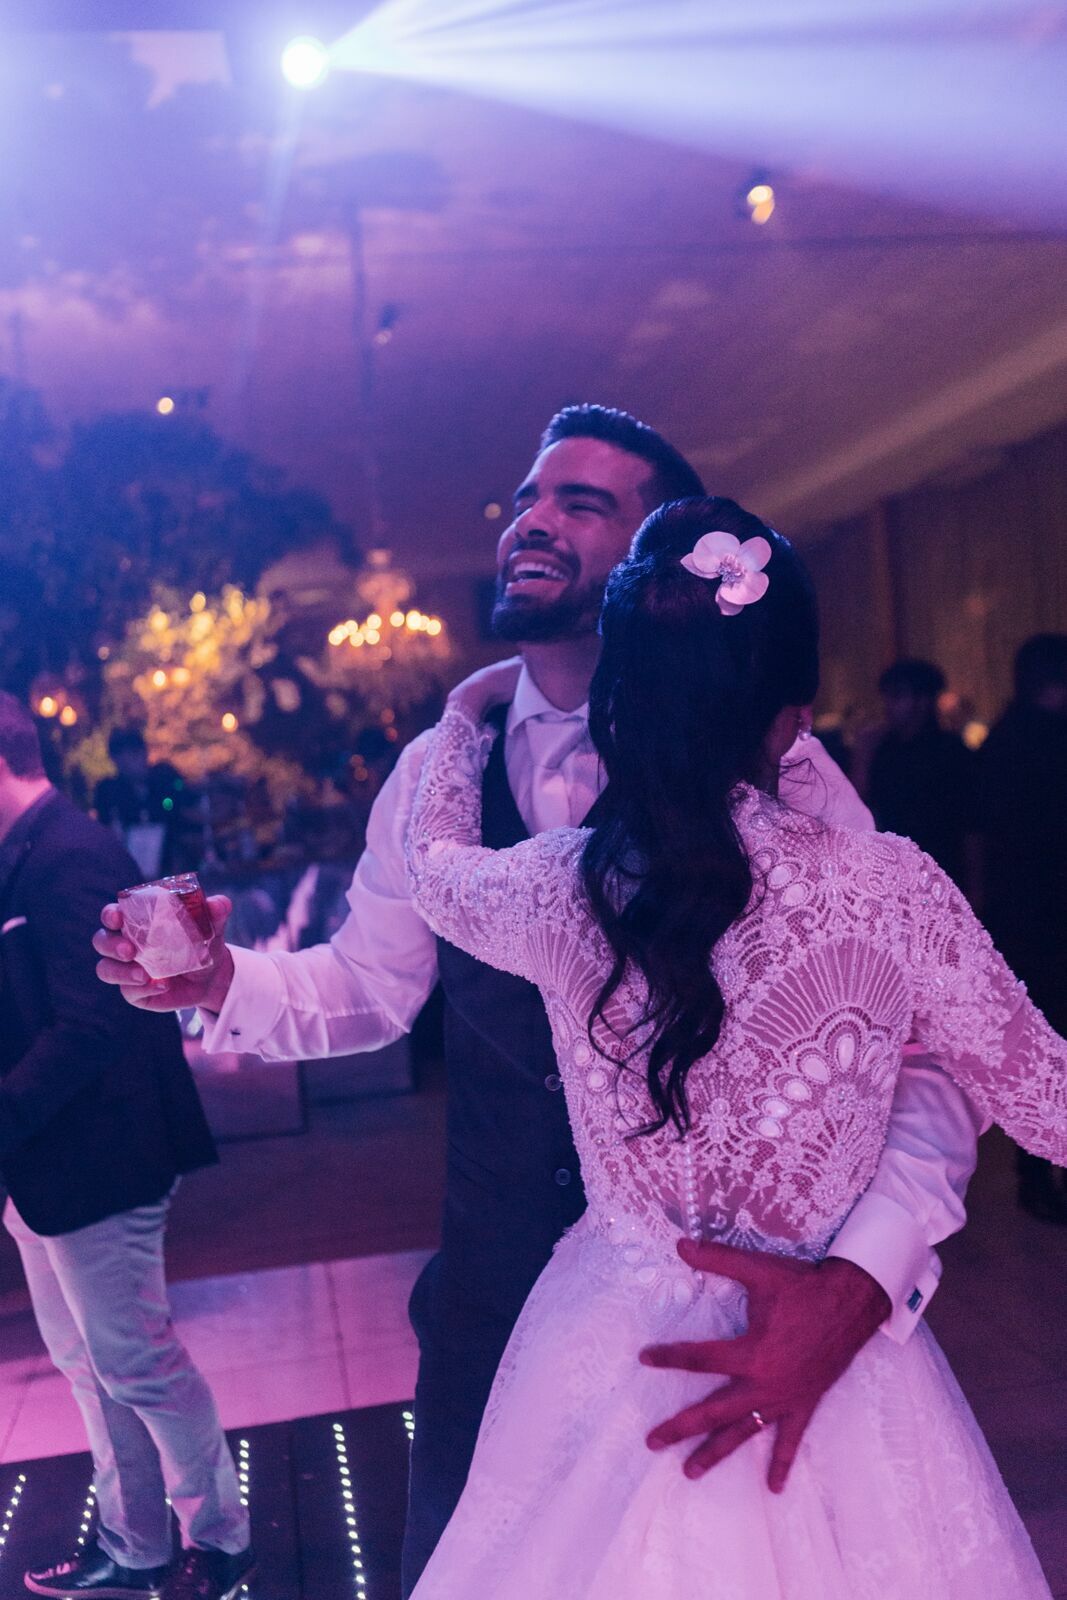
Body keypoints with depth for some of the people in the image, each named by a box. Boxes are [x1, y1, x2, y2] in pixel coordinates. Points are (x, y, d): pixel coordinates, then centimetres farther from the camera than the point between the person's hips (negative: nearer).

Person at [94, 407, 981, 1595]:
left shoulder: (771, 772, -16)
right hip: (492, 1299, 3)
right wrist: (220, 982, -12)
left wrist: (860, 1284, -33)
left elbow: (922, 1047, -19)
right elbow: (366, 984, 7)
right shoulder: (438, 772, -3)